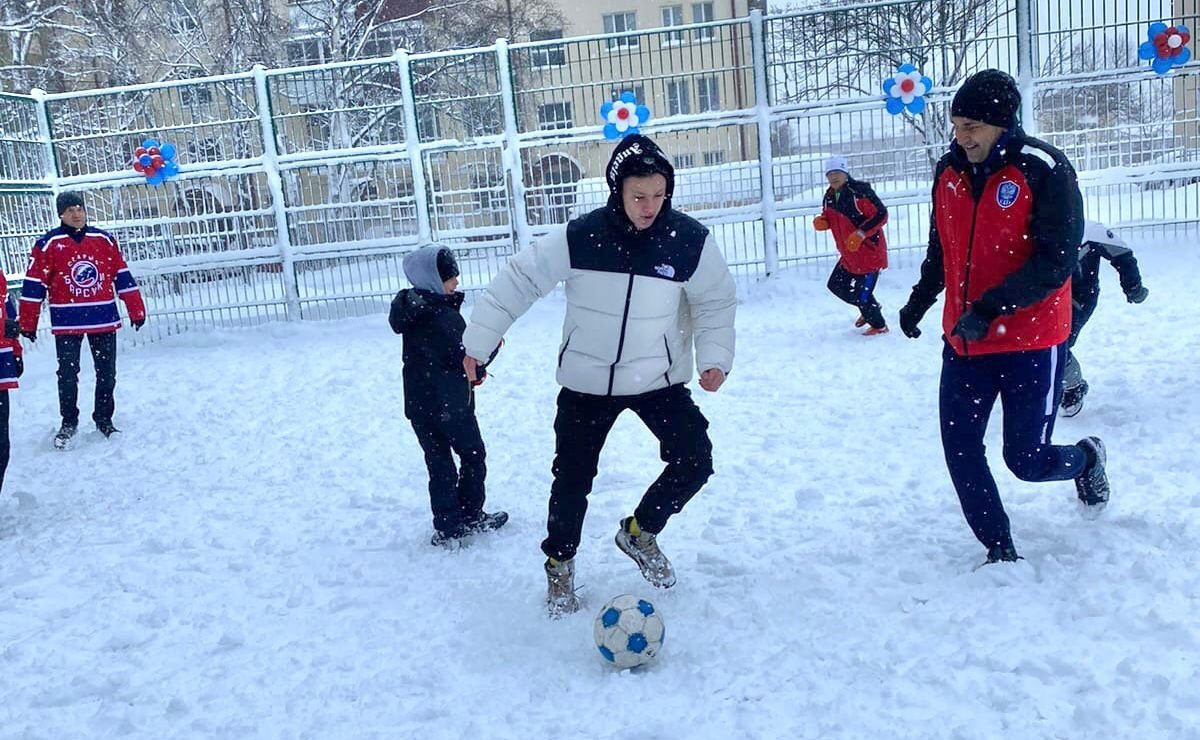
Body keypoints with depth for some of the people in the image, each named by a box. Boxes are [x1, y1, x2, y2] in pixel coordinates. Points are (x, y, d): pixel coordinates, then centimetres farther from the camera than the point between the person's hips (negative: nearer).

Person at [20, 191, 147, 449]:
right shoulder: (48, 244, -3)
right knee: (67, 374, 0)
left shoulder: (104, 240, 5)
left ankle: (104, 419, 23)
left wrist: (136, 310, 6)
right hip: (67, 322, -2)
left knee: (106, 374, 8)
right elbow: (34, 285, -2)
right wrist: (27, 323, -3)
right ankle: (68, 423, 15)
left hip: (104, 319, 2)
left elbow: (123, 277, 8)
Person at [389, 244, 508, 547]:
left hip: (417, 404, 7)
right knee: (473, 455, 12)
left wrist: (470, 373, 11)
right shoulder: (445, 316, -19)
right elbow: (468, 360, -17)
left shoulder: (410, 312, 8)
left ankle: (447, 527, 14)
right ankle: (471, 516, 18)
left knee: (438, 463, 11)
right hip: (451, 405, -7)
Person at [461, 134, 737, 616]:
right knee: (573, 477, 4)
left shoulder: (689, 241, -13)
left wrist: (714, 356, -13)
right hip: (587, 382, -1)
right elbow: (518, 281, -9)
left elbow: (716, 302, 1)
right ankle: (560, 563, 29)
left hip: (659, 378, 1)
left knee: (694, 462, -7)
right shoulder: (579, 237, -17)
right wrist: (477, 341, -9)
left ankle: (640, 532, 19)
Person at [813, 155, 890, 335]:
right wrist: (821, 222, -5)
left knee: (863, 295, -4)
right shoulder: (829, 197, 5)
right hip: (848, 255, 9)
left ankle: (879, 326, 22)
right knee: (836, 285, 17)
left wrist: (861, 233, -27)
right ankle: (869, 308, 39)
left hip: (870, 252, -9)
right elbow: (829, 219, 19)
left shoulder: (860, 191, -20)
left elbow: (881, 214, -21)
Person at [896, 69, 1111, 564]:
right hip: (963, 342, 5)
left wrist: (991, 308, -26)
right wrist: (919, 301, 18)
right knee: (961, 452, 1)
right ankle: (1000, 549, 20)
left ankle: (1086, 458, 37)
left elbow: (1057, 262, -19)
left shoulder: (1044, 171, -14)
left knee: (1026, 460, 1)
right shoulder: (949, 172, 4)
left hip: (1032, 342, -5)